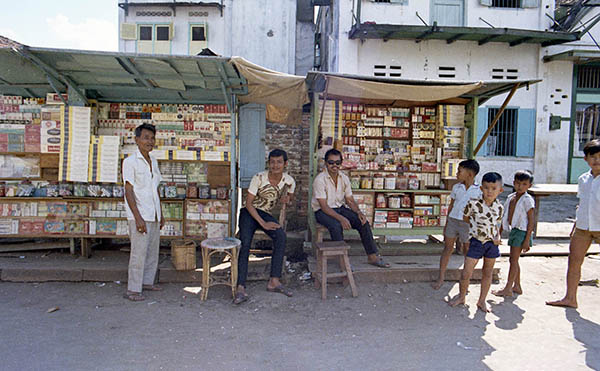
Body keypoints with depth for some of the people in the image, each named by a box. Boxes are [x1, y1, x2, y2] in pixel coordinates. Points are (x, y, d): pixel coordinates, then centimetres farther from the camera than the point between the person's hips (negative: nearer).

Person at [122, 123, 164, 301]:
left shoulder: (153, 161, 13)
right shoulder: (130, 161, -9)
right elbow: (129, 191, -13)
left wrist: (160, 214, 17)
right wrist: (138, 217, -19)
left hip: (153, 216, 7)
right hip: (140, 216, -7)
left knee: (153, 251, 13)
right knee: (139, 253, -5)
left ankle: (147, 282, 27)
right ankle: (133, 290, 5)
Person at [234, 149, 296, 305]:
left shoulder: (289, 181, -5)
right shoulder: (259, 178, -16)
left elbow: (290, 194, 19)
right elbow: (248, 203, -13)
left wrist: (286, 198, -8)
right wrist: (263, 223, -21)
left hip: (266, 214, 3)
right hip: (249, 212, -3)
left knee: (281, 236, -27)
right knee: (245, 243, -27)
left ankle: (274, 281, -25)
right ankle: (240, 288, -30)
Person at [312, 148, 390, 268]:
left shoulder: (344, 178, 2)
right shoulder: (320, 179, -17)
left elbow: (350, 200, 6)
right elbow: (324, 206, -22)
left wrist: (359, 212, -14)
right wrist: (341, 218, -32)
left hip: (340, 208, 6)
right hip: (323, 211, -5)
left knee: (363, 222, -13)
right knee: (336, 226, -36)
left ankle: (372, 256, -5)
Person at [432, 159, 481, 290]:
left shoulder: (479, 191, -6)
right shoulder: (456, 187, 6)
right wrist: (446, 224, 13)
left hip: (467, 223, -3)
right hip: (452, 220, 4)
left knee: (467, 251, 8)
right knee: (447, 247, 7)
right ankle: (441, 278, 14)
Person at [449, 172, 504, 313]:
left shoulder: (499, 207, -3)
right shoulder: (473, 203, -16)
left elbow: (496, 224, 12)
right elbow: (465, 219, 0)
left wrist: (497, 237, -3)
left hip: (492, 243, 4)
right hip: (476, 242, -3)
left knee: (488, 273, 14)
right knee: (466, 273, -2)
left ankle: (482, 300, 31)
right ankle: (462, 296, 24)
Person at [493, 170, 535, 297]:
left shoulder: (527, 200, -12)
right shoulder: (510, 197, 10)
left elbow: (531, 221, -13)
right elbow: (506, 216, 17)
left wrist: (527, 239, -17)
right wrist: (499, 232, 18)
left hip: (521, 232, -8)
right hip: (512, 230, 8)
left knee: (513, 259, -5)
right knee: (514, 260, 14)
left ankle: (508, 289, 1)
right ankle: (517, 286, 26)